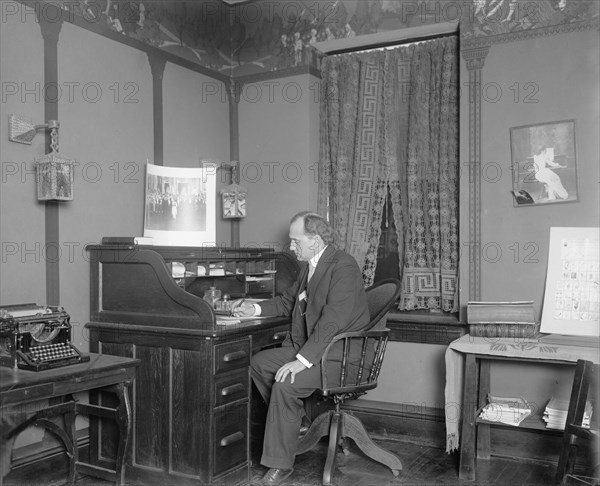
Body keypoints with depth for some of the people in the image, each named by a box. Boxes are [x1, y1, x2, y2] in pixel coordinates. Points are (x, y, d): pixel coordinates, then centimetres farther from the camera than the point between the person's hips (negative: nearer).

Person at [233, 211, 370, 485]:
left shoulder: (343, 267, -19)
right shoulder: (310, 266, 11)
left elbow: (332, 320, -27)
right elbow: (288, 301, 23)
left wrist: (302, 360, -30)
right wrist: (255, 309, 8)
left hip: (338, 354, -10)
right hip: (305, 346, 10)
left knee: (285, 385, -25)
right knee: (259, 363, 3)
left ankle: (280, 464, -10)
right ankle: (296, 420, 17)